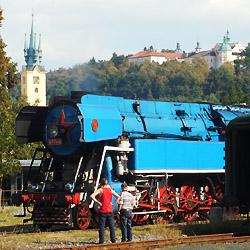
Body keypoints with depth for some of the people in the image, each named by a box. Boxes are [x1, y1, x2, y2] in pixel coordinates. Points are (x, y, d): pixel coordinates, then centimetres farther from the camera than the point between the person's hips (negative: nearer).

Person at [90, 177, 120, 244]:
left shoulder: (100, 190, -7)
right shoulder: (110, 190, 5)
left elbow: (92, 196, -18)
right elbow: (118, 197, 13)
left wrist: (98, 202, -11)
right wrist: (113, 204, 10)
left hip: (103, 210, -4)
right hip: (110, 210, 4)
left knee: (102, 226, 1)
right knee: (111, 226, 9)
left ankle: (101, 241, -1)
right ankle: (113, 240, 9)